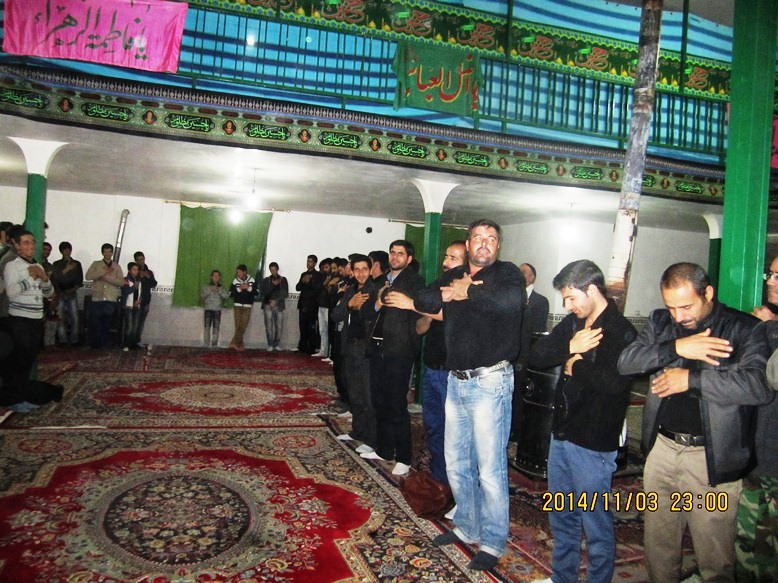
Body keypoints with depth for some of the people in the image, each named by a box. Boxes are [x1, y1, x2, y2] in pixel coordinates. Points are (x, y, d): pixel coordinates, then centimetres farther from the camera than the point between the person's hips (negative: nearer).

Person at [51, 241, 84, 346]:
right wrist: (66, 270, -9)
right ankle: (63, 341, -5)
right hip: (60, 294, 0)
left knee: (74, 318, -7)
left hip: (72, 294, 0)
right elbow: (54, 278, 2)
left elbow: (80, 280, 9)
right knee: (61, 318, -6)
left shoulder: (77, 264, 12)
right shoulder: (57, 264, 12)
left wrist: (74, 288, -4)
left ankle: (74, 341, -6)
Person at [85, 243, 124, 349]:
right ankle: (93, 345, 11)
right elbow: (88, 276, -8)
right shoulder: (96, 264, 8)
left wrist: (107, 278, -14)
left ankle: (103, 345, 16)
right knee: (94, 323, -1)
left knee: (107, 324, 6)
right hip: (97, 299, -1)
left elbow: (121, 282, -3)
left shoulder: (117, 266, 9)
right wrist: (104, 271, -14)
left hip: (111, 300, 1)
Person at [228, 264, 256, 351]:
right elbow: (231, 294, -2)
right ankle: (240, 345, 3)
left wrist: (248, 287, -15)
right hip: (237, 306, 0)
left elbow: (256, 291, -1)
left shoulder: (252, 280, 1)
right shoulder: (235, 281, 0)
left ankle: (234, 343, -7)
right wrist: (239, 288, -14)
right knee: (238, 326, -2)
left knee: (243, 326, -9)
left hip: (247, 307, 0)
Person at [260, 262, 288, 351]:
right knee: (269, 326, -5)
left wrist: (276, 301, -7)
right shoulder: (266, 280, 9)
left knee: (279, 327, -4)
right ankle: (270, 345, 2)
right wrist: (273, 285, -11)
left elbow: (285, 294, 3)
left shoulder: (283, 280, 9)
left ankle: (277, 344, 8)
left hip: (279, 306, 0)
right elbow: (263, 292, -3)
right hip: (268, 305, 0)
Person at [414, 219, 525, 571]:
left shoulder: (507, 273, -4)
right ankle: (467, 528, 33)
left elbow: (511, 300, -26)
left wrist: (466, 292, -14)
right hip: (457, 381, 6)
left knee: (490, 467, 0)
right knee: (456, 462, 16)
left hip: (489, 382, -6)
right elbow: (422, 301, 1)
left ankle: (493, 542, 17)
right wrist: (449, 293, -15)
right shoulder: (453, 276, 13)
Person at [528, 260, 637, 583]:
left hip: (593, 444, -8)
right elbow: (536, 356, 1)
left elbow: (615, 381, -31)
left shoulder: (622, 332, -16)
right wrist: (570, 347, -16)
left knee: (596, 523, 8)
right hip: (561, 435, 8)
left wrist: (574, 366, -15)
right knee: (561, 517, 22)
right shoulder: (573, 323, 6)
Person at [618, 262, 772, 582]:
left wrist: (690, 379, -17)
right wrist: (676, 347, -18)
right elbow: (626, 361, -5)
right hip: (662, 448, 4)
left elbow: (759, 385, -21)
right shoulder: (660, 322, 7)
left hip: (713, 458, -4)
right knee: (658, 548, 17)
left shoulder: (745, 328, -6)